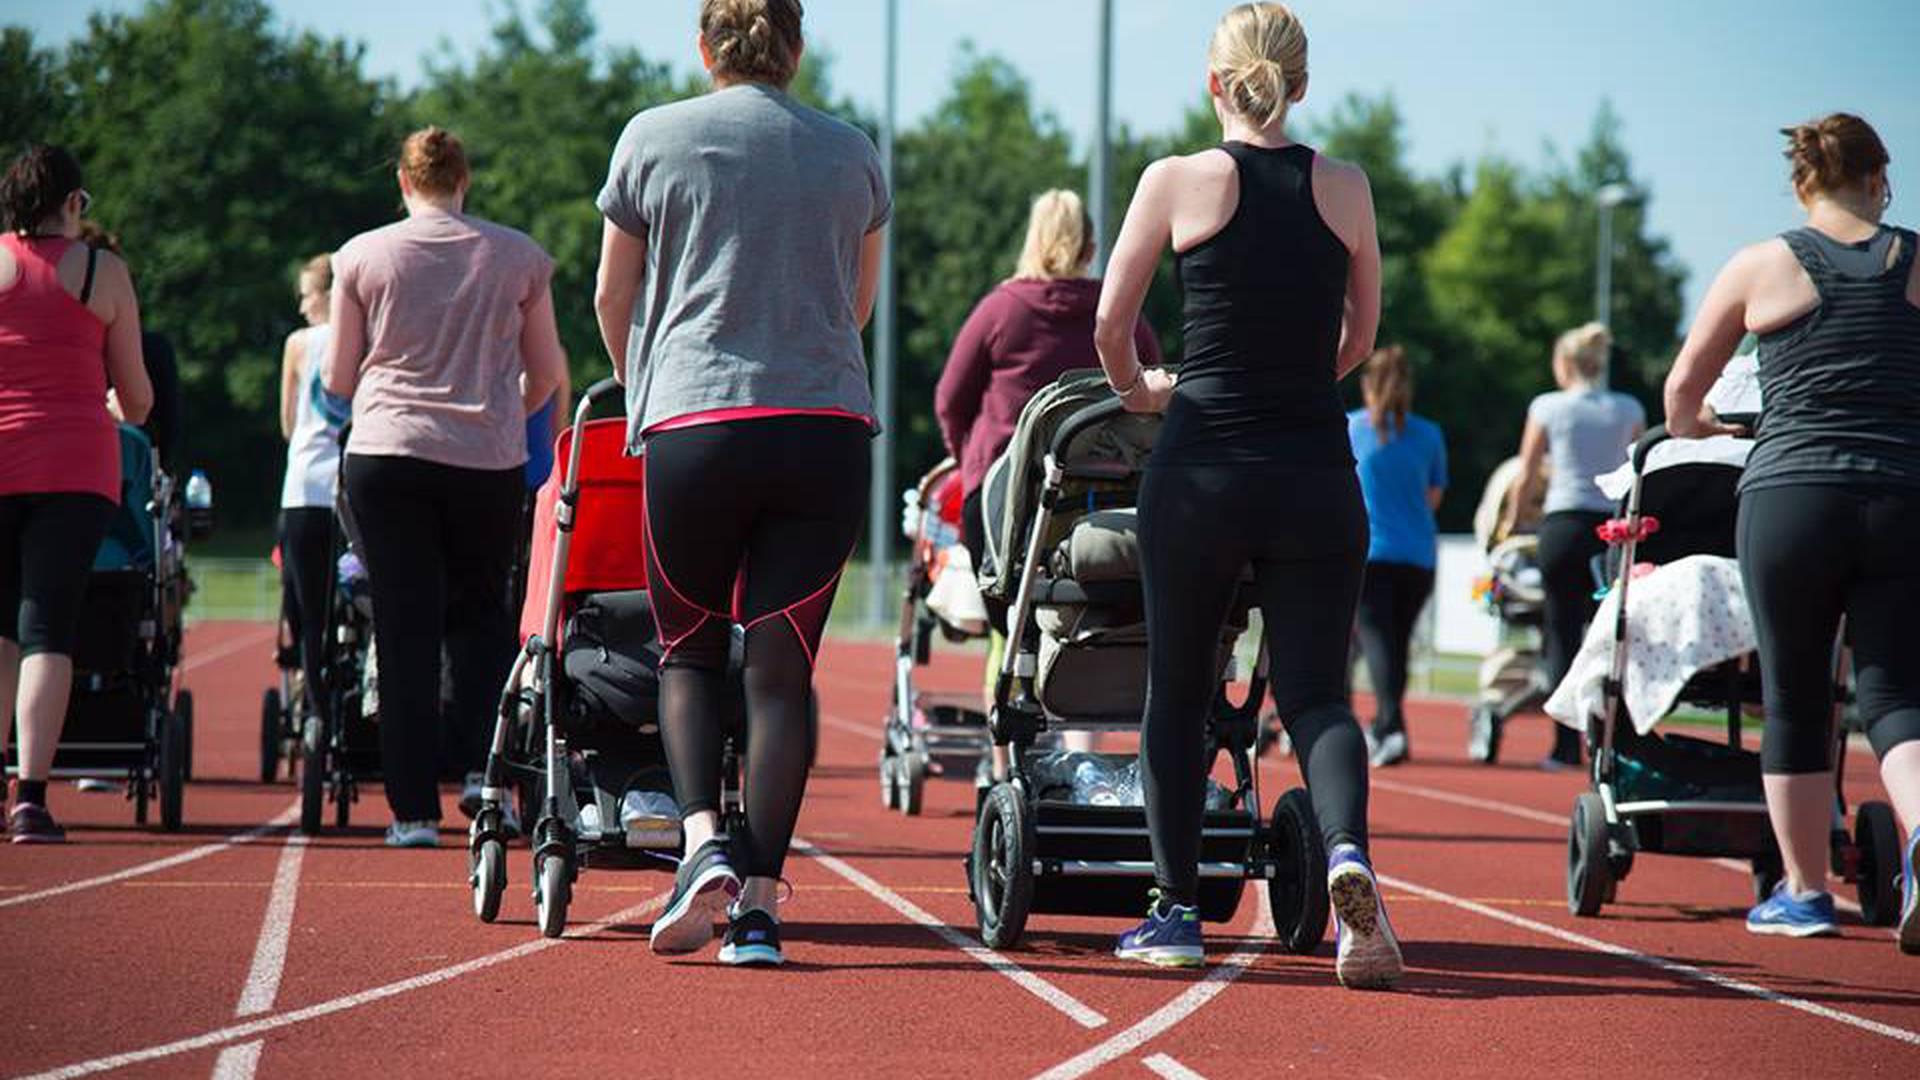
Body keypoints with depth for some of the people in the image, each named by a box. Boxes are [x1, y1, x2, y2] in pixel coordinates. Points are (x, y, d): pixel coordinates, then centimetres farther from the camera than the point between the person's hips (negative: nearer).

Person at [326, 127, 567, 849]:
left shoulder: (363, 255, 2)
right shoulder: (518, 257, 4)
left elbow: (337, 379, 6)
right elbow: (546, 374, 10)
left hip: (386, 457, -1)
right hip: (489, 462, 1)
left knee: (405, 629, 3)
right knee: (480, 612, 18)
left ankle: (414, 810, 0)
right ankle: (481, 766, 0)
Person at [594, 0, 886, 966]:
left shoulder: (654, 138, 6)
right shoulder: (853, 154, 13)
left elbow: (613, 297, 16)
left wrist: (644, 390, 34)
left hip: (695, 424, -1)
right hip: (828, 428, 1)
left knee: (689, 651, 14)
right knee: (782, 666, 3)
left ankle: (703, 838, -9)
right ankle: (758, 901, -3)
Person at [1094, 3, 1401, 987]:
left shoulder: (1179, 181, -2)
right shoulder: (1345, 188, 5)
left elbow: (1110, 328, 2)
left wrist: (1137, 389, 22)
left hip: (1201, 470, -1)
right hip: (1316, 472, 1)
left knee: (1177, 691, 13)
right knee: (1315, 693, 3)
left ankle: (1176, 910, 14)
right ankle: (1347, 849, -25)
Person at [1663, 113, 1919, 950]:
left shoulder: (1761, 267, 6)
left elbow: (1682, 393, 15)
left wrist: (1690, 429, 37)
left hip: (1791, 497, -1)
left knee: (1794, 700, 11)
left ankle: (1803, 891, 18)